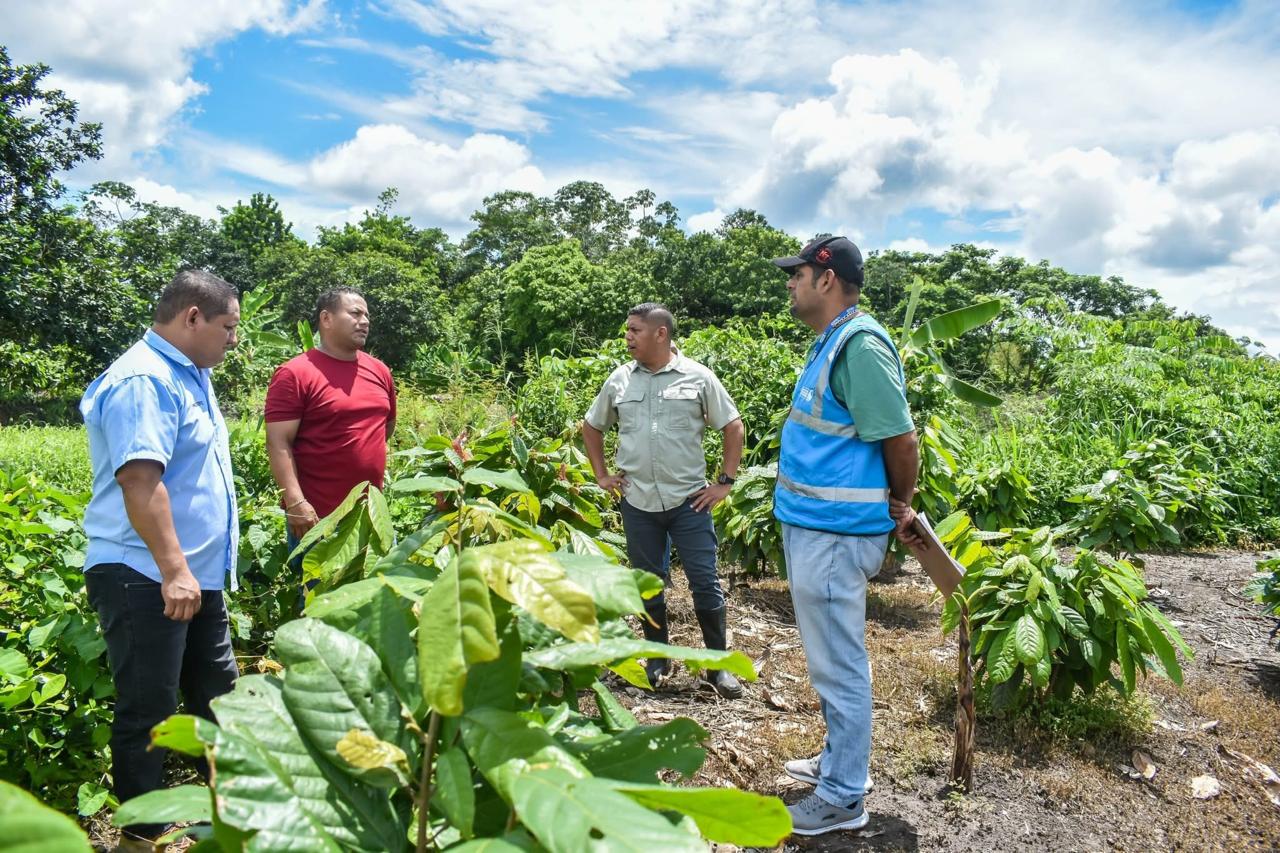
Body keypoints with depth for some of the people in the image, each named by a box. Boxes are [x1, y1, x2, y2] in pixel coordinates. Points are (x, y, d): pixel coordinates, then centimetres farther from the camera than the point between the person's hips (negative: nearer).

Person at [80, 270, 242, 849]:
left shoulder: (189, 375, 14)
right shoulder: (144, 381, -19)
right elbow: (140, 479, -28)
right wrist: (173, 570, -29)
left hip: (197, 574, 10)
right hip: (147, 578, -10)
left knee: (216, 693, 18)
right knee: (148, 709, 3)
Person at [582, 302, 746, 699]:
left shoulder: (697, 377, -4)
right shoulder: (620, 379, 5)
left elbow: (733, 427, 2)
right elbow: (592, 427, 18)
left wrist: (724, 482, -2)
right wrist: (602, 475, 10)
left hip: (689, 500, -3)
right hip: (638, 502, 3)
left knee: (705, 583, 2)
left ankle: (718, 664, 17)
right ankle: (658, 658, 29)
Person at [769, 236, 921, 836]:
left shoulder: (860, 344, -18)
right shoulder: (830, 343, 14)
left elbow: (900, 438, -18)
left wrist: (901, 507, -2)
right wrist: (894, 507, 19)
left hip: (834, 533, -10)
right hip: (811, 524, 10)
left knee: (838, 666, 3)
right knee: (831, 659, 21)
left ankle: (844, 798, 18)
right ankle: (839, 759, 38)